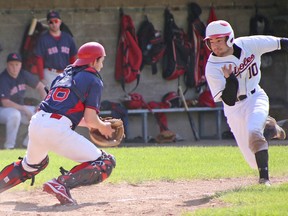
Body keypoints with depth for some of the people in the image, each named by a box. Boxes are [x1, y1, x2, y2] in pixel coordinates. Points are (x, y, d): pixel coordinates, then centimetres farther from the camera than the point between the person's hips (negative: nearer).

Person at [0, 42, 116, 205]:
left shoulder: (65, 75, 26)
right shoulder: (93, 81, 4)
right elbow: (90, 118, -4)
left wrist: (93, 124, 31)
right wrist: (103, 127, 17)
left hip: (36, 123, 8)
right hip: (56, 129, -8)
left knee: (31, 165, 38)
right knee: (106, 163, -4)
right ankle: (62, 184, -21)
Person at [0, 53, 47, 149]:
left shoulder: (24, 75, -3)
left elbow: (40, 86, 5)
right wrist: (24, 109, -29)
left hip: (20, 108, 7)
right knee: (14, 115, -40)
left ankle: (27, 144, 0)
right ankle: (9, 147, -25)